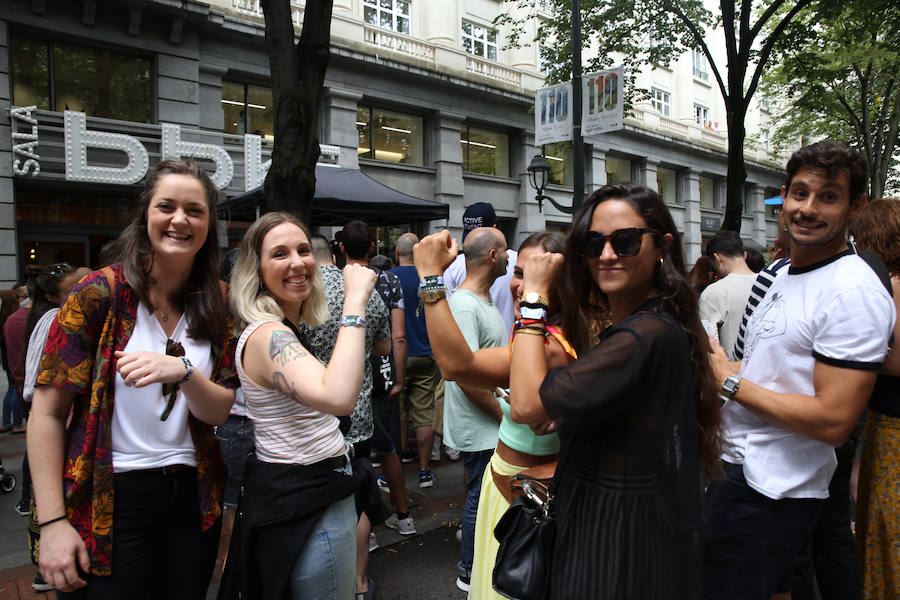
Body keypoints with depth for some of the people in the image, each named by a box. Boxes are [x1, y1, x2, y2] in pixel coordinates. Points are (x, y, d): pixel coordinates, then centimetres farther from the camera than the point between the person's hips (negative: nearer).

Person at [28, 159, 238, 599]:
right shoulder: (99, 293, -10)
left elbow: (219, 411, -2)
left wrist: (182, 372, -24)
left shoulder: (217, 306, 1)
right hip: (110, 502, -3)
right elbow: (47, 413, -9)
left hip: (192, 499, 4)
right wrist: (52, 523, -12)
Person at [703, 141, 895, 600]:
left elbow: (834, 421, -26)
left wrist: (729, 381, -19)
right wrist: (717, 365, 2)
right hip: (739, 468, 9)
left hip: (771, 494, -9)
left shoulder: (854, 291, -21)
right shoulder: (788, 272, 9)